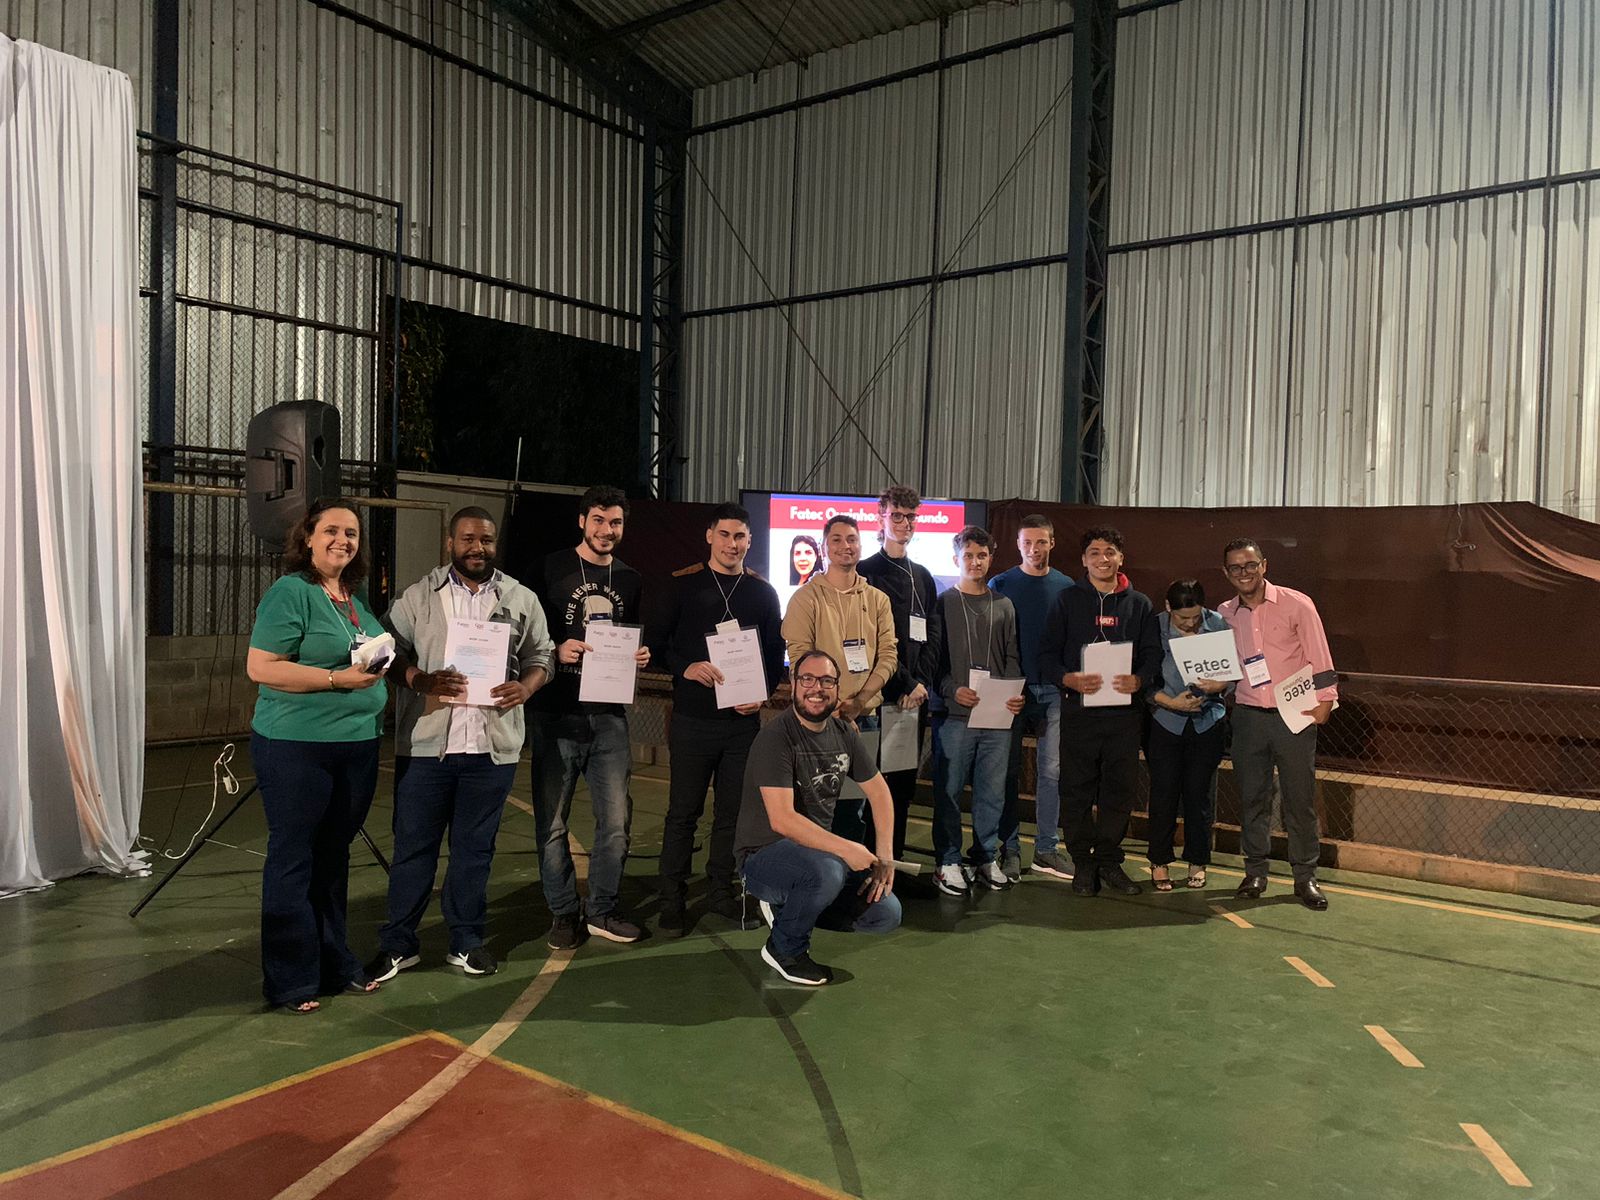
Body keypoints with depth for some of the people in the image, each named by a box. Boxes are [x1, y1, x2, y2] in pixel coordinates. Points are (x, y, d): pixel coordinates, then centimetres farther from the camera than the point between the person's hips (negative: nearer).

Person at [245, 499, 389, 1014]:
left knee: (333, 857, 16)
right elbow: (260, 667, -17)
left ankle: (334, 964, 27)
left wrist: (381, 670, 4)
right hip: (296, 747, -7)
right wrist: (338, 678, -21)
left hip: (358, 747, 7)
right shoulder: (290, 593, -9)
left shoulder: (357, 599, 13)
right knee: (293, 861, 4)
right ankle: (290, 981, 15)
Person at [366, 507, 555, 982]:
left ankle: (466, 942, 25)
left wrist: (525, 687, -11)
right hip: (424, 744, -1)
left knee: (475, 848, 11)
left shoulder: (521, 600, 8)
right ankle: (398, 944, 19)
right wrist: (421, 680, -19)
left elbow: (542, 656, 10)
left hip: (492, 746, 1)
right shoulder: (418, 596, 4)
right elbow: (389, 649, -1)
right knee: (413, 847, 6)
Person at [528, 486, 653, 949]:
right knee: (552, 821, 3)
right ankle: (564, 914, 18)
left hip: (610, 714, 4)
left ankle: (602, 910, 21)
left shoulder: (631, 580, 13)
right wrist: (556, 650, -17)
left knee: (616, 820, 5)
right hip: (556, 714, -3)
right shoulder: (552, 569, 1)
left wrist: (641, 655, 1)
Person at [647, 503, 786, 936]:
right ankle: (672, 899, 13)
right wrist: (686, 668, -18)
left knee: (733, 810, 10)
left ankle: (721, 889, 24)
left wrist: (763, 693, -5)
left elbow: (775, 653, 12)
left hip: (743, 719, 3)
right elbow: (655, 642, 0)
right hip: (693, 718, -3)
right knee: (683, 811, 2)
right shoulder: (683, 584, 1)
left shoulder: (763, 592, 9)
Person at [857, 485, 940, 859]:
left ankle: (893, 858, 17)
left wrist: (922, 683, -2)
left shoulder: (923, 578, 18)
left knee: (904, 783, 8)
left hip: (915, 697, 6)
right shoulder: (866, 573, -1)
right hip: (879, 694, -5)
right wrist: (905, 683, -10)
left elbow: (931, 637, 13)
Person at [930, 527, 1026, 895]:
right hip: (955, 713, -3)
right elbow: (932, 657, -1)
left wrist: (1016, 695, -3)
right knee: (949, 790, 1)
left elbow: (1012, 658, 13)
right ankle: (948, 862, 12)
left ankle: (986, 858, 21)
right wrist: (952, 690, -15)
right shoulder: (943, 603, 3)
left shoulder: (1003, 606, 14)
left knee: (992, 792, 8)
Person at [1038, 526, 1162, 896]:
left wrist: (1140, 679, -12)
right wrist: (1068, 678, -18)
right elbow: (1047, 653, 1)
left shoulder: (1139, 603, 11)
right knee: (1077, 791, 2)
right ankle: (1082, 863, 14)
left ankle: (1109, 860, 20)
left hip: (1124, 711, 2)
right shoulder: (1068, 600, 5)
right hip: (1079, 710, -2)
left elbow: (1153, 654, 9)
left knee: (1120, 790, 6)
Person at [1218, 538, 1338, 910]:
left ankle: (1305, 876, 15)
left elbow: (1320, 659, -3)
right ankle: (1255, 872, 19)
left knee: (1300, 798, 3)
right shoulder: (1225, 615, 7)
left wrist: (1323, 701, -8)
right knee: (1252, 796, 7)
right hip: (1248, 716, 3)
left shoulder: (1296, 604, -4)